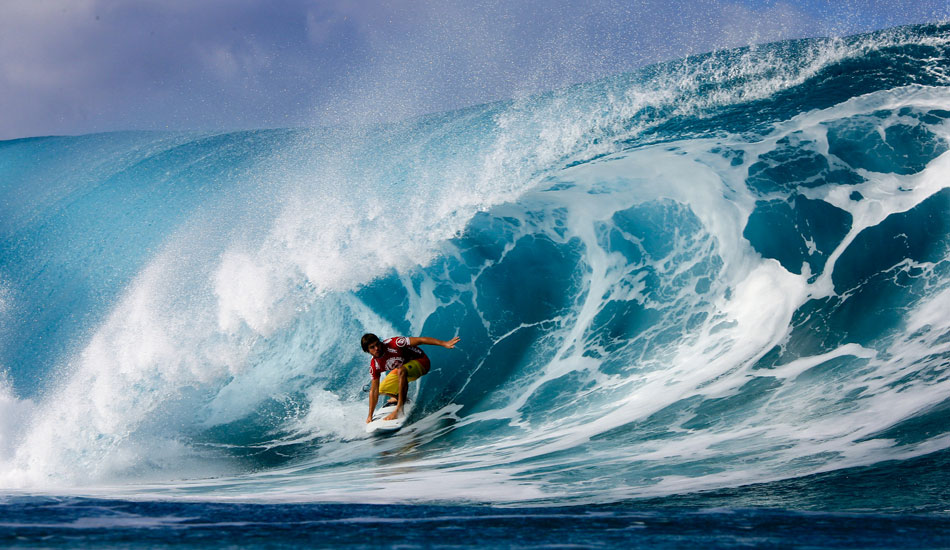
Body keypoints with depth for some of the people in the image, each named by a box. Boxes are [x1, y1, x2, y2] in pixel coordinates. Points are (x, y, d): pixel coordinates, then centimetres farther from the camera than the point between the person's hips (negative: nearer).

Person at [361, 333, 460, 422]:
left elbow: (420, 340, -30)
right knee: (382, 389, 2)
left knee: (401, 371, -36)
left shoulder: (392, 344, -29)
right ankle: (400, 398, 33)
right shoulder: (374, 365, -12)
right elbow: (374, 390, -5)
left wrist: (444, 344, -38)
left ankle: (399, 409, -32)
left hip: (420, 361, -7)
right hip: (402, 367, 7)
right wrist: (370, 416, -6)